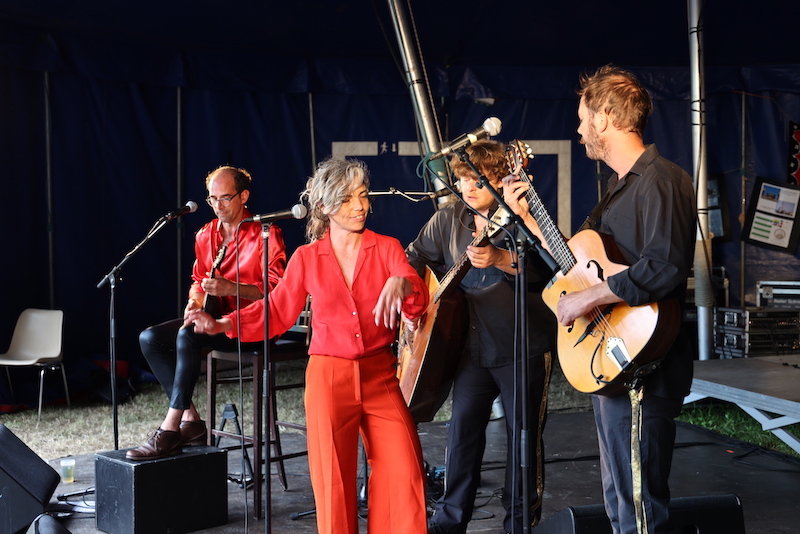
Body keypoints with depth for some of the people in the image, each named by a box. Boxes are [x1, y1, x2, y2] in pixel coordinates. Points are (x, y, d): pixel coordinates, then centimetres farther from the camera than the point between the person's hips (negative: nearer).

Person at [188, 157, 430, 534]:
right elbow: (277, 311, 9)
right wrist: (223, 325, -2)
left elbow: (419, 298, -10)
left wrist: (401, 283, -33)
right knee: (334, 478, 2)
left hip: (380, 375, 0)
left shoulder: (386, 248, 3)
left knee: (405, 473, -7)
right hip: (328, 377, 0)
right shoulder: (307, 258, 4)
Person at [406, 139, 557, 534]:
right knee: (463, 430, 7)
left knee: (524, 432, 3)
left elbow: (547, 270, -18)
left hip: (524, 347, -4)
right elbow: (415, 257, 17)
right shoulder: (448, 219, 8)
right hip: (473, 345, 4)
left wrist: (500, 260, -29)